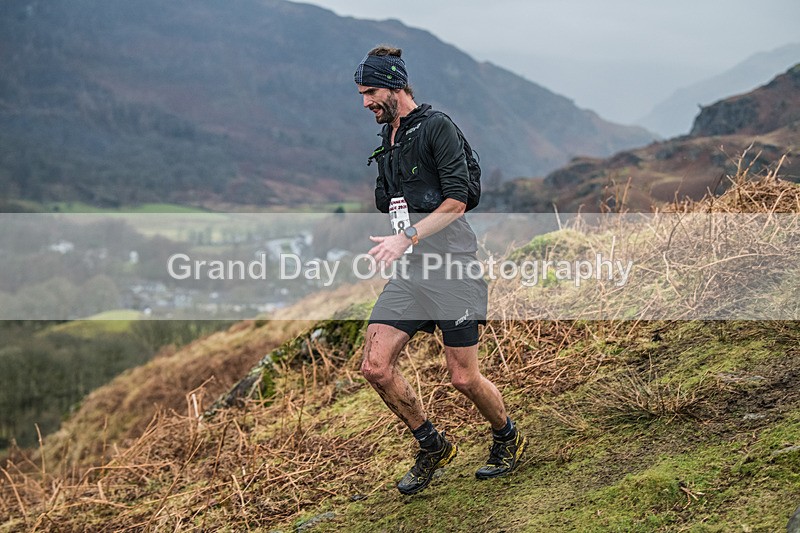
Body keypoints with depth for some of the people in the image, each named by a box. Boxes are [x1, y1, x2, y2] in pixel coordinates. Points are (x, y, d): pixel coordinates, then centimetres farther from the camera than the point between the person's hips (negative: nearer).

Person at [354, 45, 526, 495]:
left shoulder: (437, 127, -8)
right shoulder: (388, 141, 17)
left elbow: (456, 201, -17)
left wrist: (408, 237, -24)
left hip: (452, 266, -7)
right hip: (409, 273, 7)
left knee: (464, 378, -2)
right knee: (376, 368, -5)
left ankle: (508, 438, 28)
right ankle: (433, 447, 16)